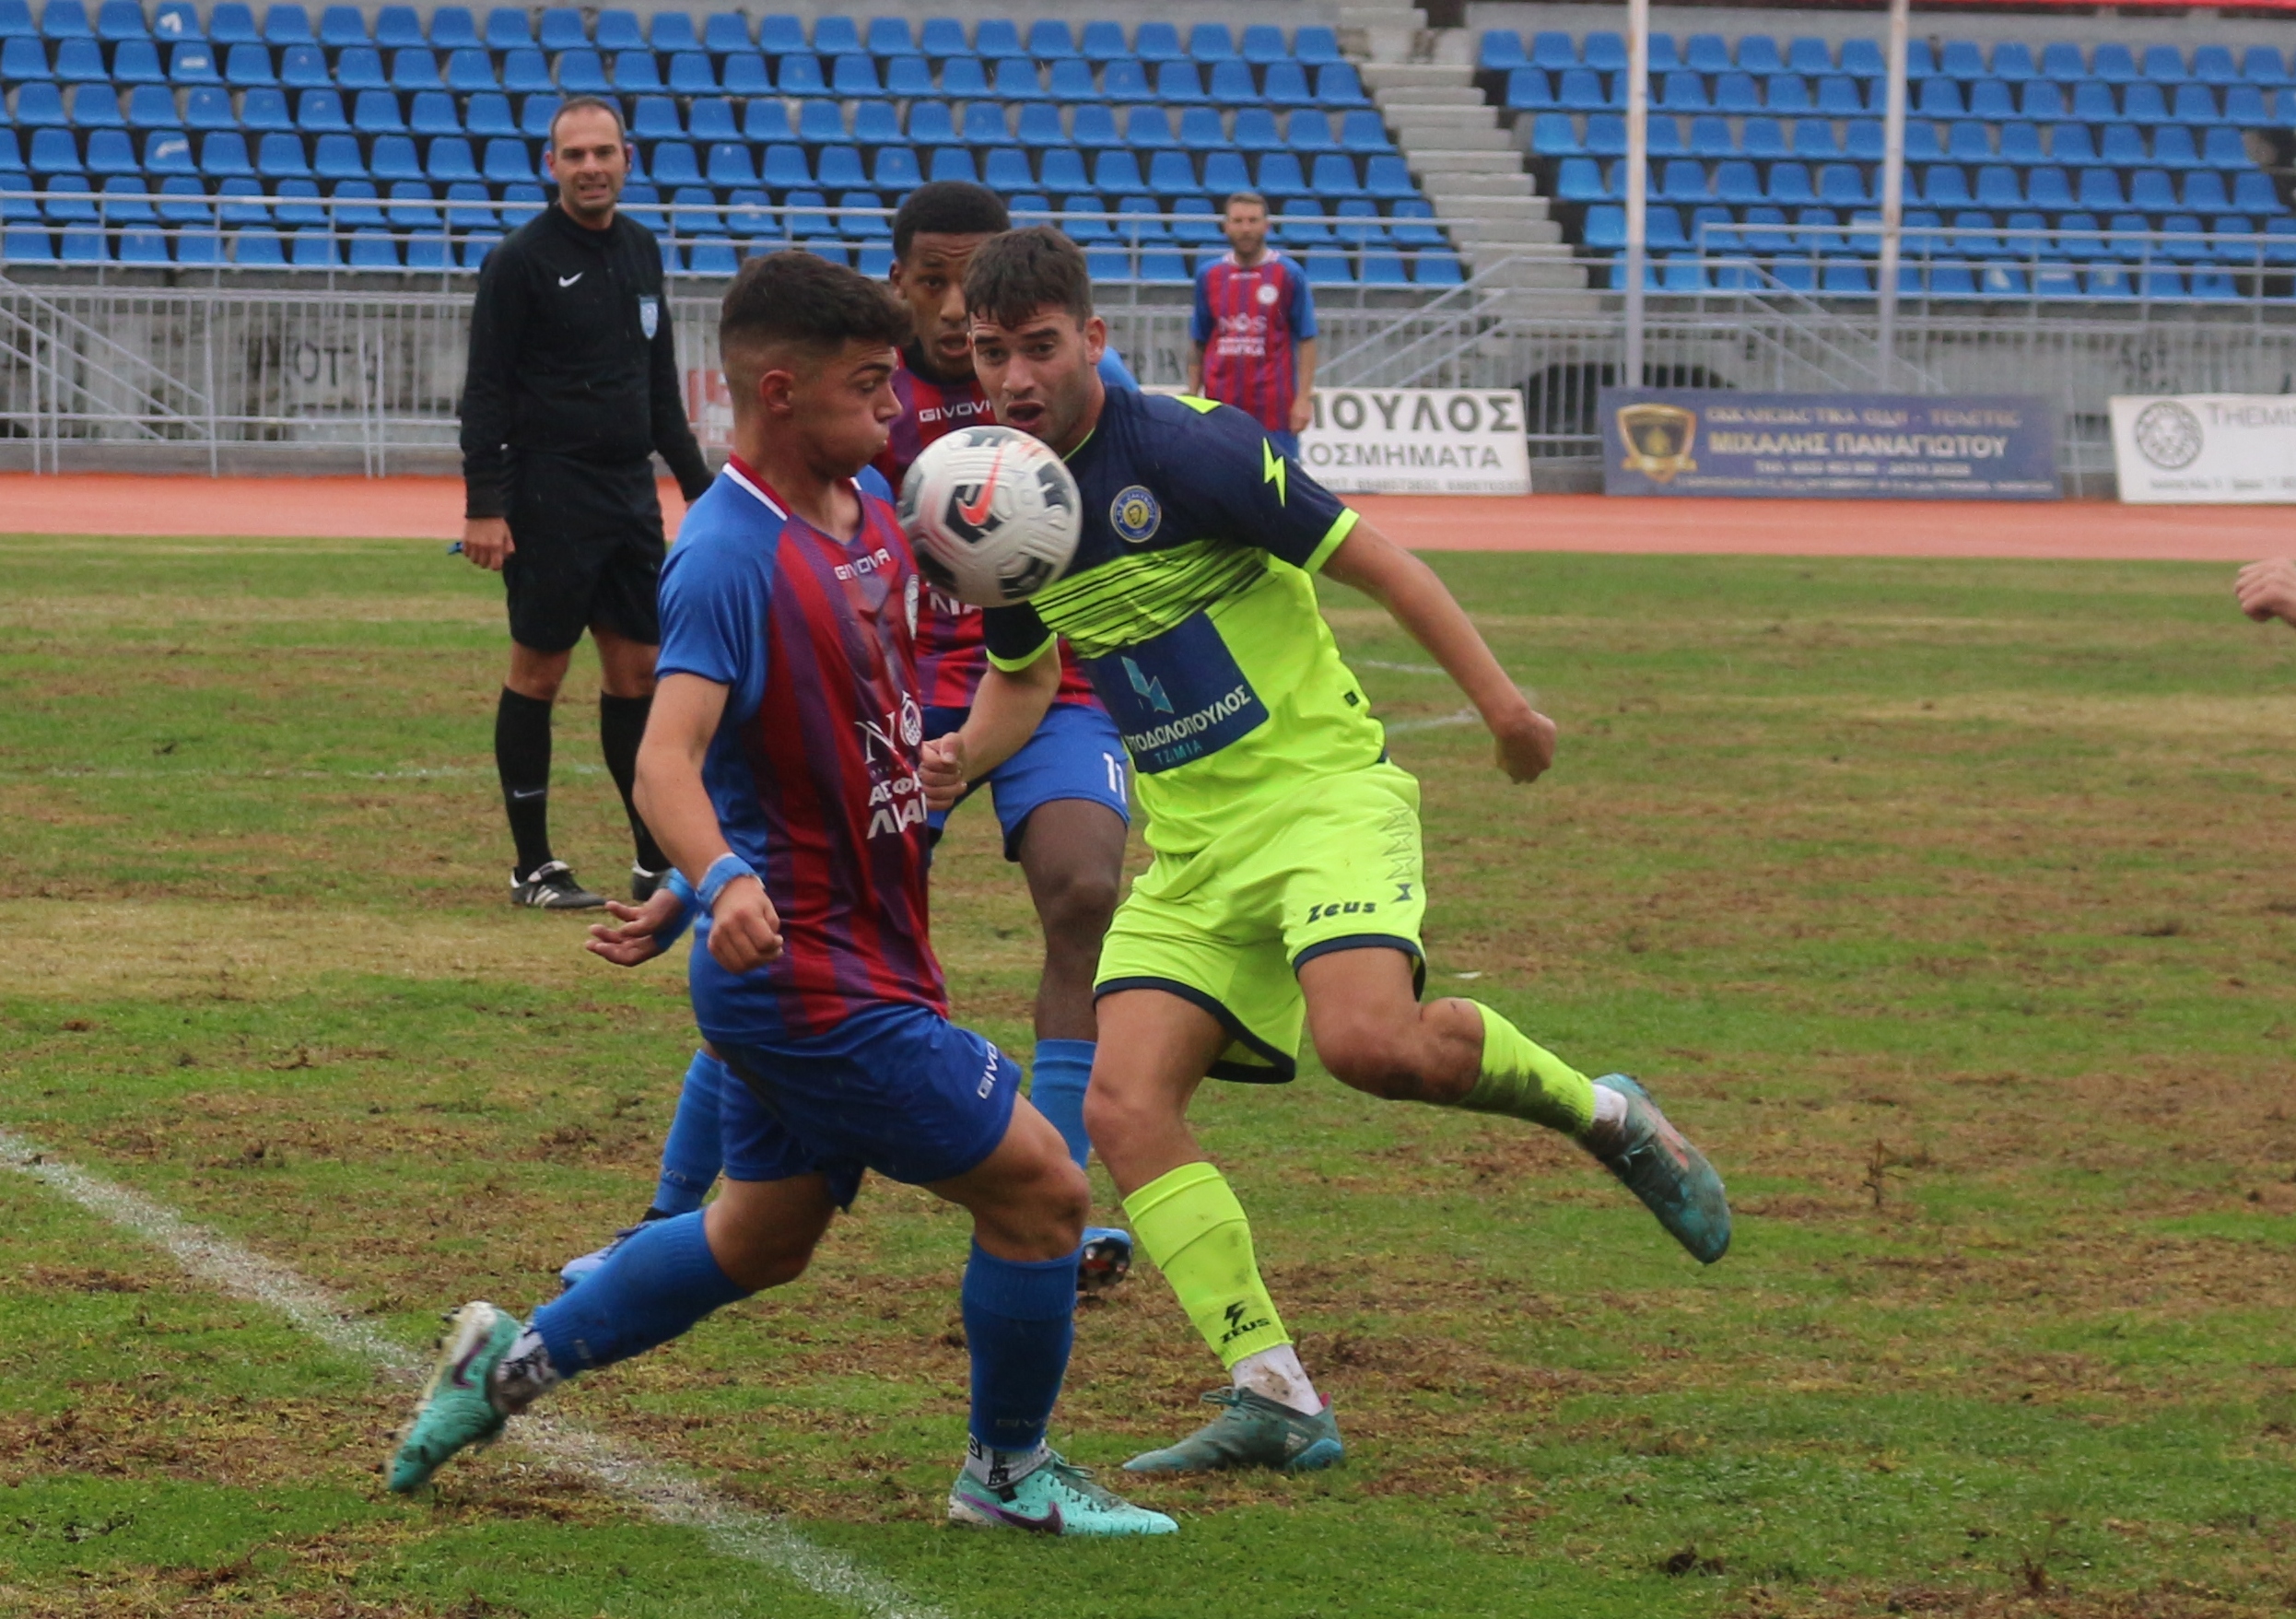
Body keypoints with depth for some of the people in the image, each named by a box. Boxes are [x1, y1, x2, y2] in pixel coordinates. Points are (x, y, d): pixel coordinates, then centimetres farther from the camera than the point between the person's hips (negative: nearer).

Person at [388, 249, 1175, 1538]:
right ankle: (1010, 1473, 13)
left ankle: (514, 1361, 33)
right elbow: (667, 756, -33)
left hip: (865, 944, 10)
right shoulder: (730, 555, -21)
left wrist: (922, 763, 11)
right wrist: (723, 881, -51)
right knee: (1039, 1188, -5)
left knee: (762, 1240, 22)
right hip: (809, 974, -10)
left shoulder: (868, 512, 7)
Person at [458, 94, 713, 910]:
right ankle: (533, 866, 5)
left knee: (637, 667, 8)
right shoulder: (520, 261, -8)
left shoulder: (641, 251, 12)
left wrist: (699, 482, 18)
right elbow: (486, 391, -10)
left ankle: (658, 857, 14)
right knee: (538, 672, -1)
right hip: (550, 498, -6)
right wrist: (482, 505, -17)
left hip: (632, 492, 6)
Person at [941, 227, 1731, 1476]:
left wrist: (1497, 699, -13)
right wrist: (953, 764, 3)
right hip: (1190, 843, 7)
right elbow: (1022, 672, 24)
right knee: (1122, 1105, -12)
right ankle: (1273, 1397, -8)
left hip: (1322, 789, -7)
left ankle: (1601, 1114, -3)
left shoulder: (1179, 452, -14)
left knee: (1367, 1040, -31)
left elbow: (1371, 560, -9)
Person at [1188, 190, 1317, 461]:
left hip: (1274, 406, -3)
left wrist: (1303, 398, -9)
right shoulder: (1209, 276, 8)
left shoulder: (1289, 275, -2)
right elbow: (1199, 345, 13)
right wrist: (1192, 397, 8)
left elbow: (1306, 341, -2)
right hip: (1221, 406, 3)